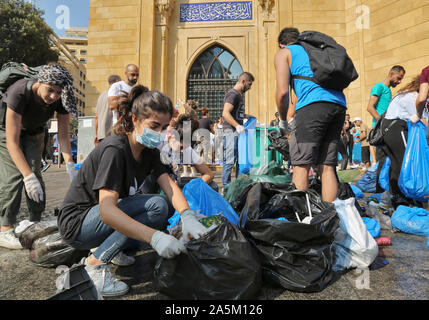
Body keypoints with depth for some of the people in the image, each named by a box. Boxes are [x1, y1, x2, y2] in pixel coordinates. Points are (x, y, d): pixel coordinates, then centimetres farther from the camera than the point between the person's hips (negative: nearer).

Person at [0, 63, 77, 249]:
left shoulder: (61, 99, -26)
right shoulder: (19, 93, -39)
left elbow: (63, 134, -21)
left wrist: (70, 164, -36)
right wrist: (28, 177, -45)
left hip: (34, 132, 4)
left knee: (35, 173, -9)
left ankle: (36, 224, -1)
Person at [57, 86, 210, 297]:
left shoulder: (149, 150, 0)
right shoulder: (115, 149, -25)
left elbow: (168, 184, -12)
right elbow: (106, 210, -35)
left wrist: (188, 216, -31)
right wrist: (154, 237, -46)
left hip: (105, 219, 8)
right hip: (76, 223, -8)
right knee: (157, 206, -24)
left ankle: (109, 246, 1)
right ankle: (95, 264, -15)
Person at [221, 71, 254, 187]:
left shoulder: (239, 95, 21)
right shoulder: (233, 94, -10)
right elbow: (225, 113, -21)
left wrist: (246, 116, 25)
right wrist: (237, 125, -31)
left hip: (238, 131, 10)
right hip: (231, 131, -10)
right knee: (230, 160, -9)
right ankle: (226, 187, -1)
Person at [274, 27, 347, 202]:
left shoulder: (283, 53, 15)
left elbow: (282, 92, 0)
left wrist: (283, 120, 15)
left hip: (313, 105, -7)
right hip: (339, 104, 7)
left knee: (301, 165, -5)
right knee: (327, 167, 8)